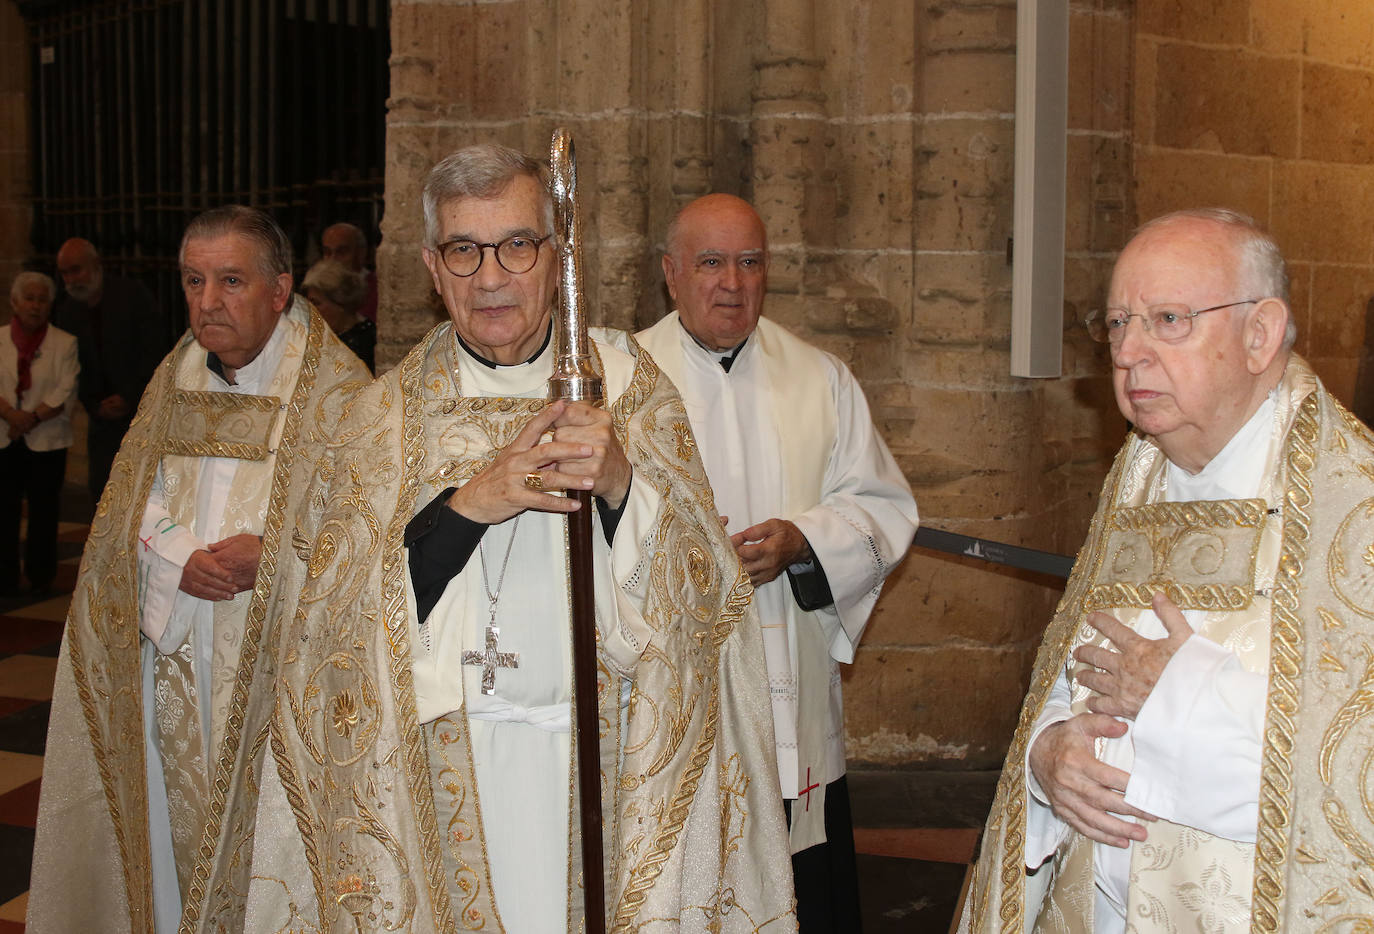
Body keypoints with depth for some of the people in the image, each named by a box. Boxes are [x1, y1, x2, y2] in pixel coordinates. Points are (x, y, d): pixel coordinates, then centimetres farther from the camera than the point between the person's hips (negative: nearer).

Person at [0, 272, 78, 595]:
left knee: (43, 510, 1)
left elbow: (65, 393, -5)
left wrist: (32, 418, -16)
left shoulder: (65, 343, 3)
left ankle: (41, 577, 12)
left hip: (47, 440, -2)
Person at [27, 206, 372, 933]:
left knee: (264, 846, -2)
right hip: (175, 658, 5)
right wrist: (178, 555, -10)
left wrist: (266, 553, -23)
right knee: (175, 831, 12)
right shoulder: (176, 378, 10)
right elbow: (133, 501, 11)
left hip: (268, 665, -5)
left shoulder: (334, 390, -9)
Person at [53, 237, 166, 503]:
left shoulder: (133, 294, -6)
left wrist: (128, 398, -13)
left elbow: (155, 352, -8)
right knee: (99, 488, 2)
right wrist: (95, 407, -5)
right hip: (102, 415, 4)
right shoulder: (65, 311, 6)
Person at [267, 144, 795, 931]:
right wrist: (467, 504, -20)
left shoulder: (629, 384, 1)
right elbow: (336, 617, -7)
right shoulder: (389, 411, 3)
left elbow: (707, 590, -6)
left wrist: (621, 483, -24)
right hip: (445, 771, 1)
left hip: (606, 765, 0)